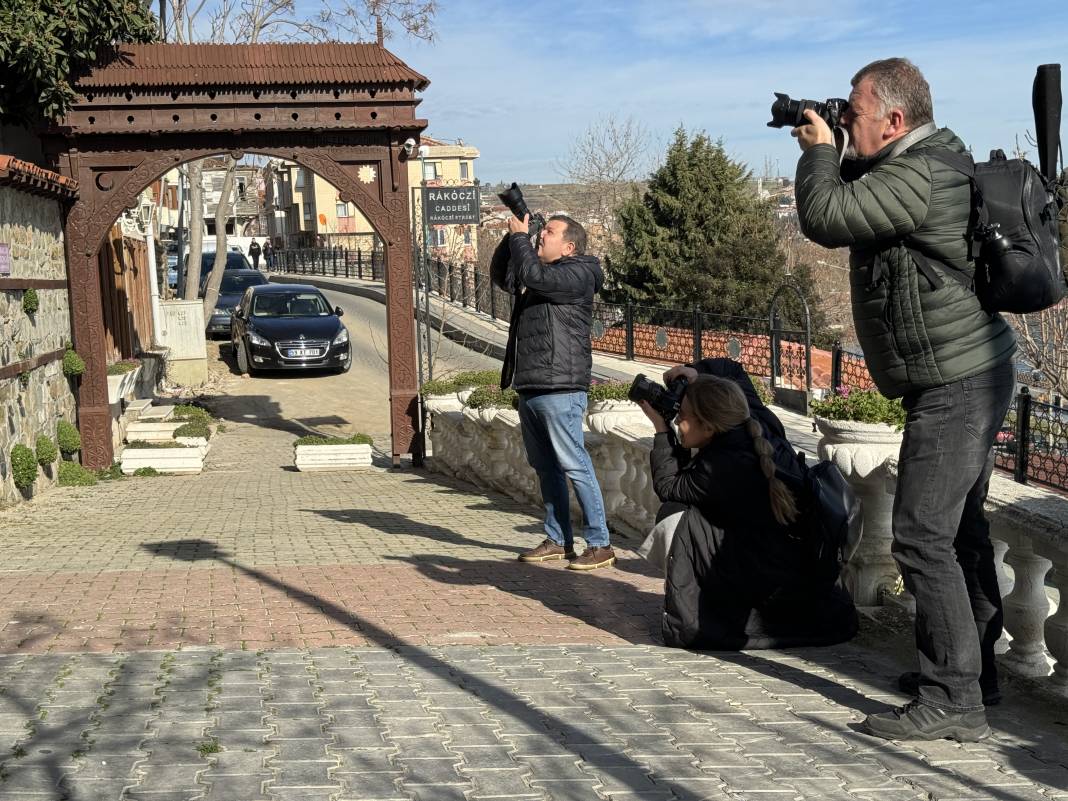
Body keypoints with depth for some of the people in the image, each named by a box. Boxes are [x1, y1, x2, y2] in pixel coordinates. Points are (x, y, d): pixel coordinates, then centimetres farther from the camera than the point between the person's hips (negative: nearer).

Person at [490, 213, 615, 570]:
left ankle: (600, 544, -5)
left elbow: (533, 276, -23)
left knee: (575, 466, -9)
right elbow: (501, 275, 27)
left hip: (560, 389, -10)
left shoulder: (578, 275, -9)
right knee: (545, 467, 14)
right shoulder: (542, 272, 19)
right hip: (529, 389, 10)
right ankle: (558, 540, 22)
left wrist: (519, 236, -9)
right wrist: (513, 234, 13)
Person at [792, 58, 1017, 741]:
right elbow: (852, 203, 25)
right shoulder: (933, 161, 13)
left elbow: (824, 218, -24)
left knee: (923, 537, -11)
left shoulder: (914, 179, -21)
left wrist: (819, 151, -6)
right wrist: (833, 153, 8)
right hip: (971, 376, 11)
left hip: (954, 383, -11)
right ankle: (976, 671, 30)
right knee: (959, 530, 18)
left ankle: (953, 700, -7)